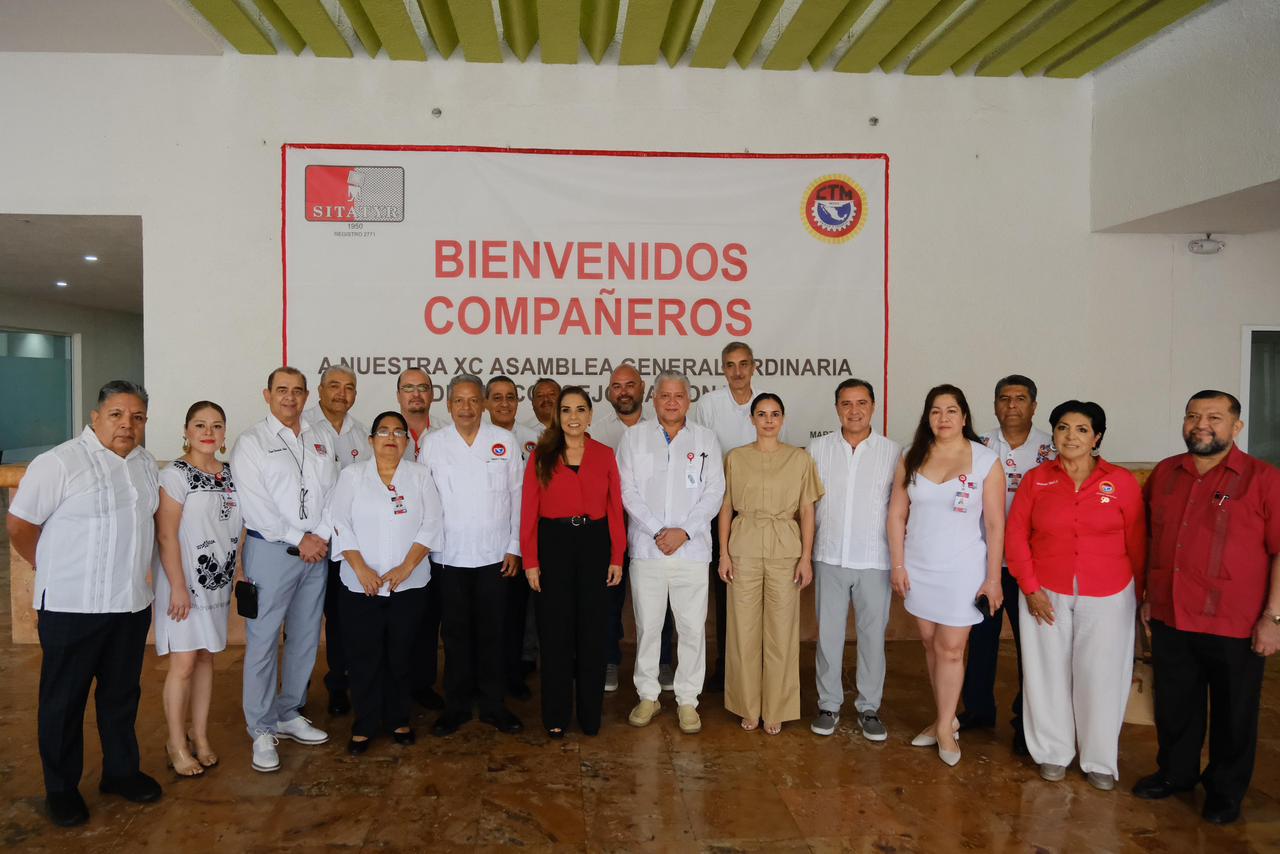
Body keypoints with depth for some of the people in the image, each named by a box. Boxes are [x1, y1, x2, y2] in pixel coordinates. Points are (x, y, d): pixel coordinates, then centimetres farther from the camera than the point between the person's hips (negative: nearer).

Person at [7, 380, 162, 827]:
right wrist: (58, 571, 3)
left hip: (132, 603, 6)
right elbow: (19, 526, -8)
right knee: (64, 700, 10)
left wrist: (130, 572, 14)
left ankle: (121, 771, 33)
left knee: (122, 694, 18)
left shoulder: (146, 464, 6)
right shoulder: (59, 463, -14)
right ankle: (61, 789, 25)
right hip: (72, 607, -6)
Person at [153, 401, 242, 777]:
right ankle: (177, 744, 14)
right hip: (184, 583, -6)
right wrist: (178, 586, -17)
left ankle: (200, 735, 24)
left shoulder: (230, 474, 7)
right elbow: (166, 535, -14)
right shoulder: (175, 475, -11)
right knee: (183, 662, -1)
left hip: (219, 582, 6)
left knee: (206, 658, 12)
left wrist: (240, 574, 10)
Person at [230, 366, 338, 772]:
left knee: (306, 639, 12)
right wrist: (298, 540, -14)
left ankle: (290, 714, 27)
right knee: (263, 642, -1)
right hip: (271, 551, -5)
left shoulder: (319, 440, 13)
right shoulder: (251, 441, -2)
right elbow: (255, 504, -11)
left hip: (317, 551, 5)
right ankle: (263, 730, 11)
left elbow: (333, 491, 8)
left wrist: (322, 536, -6)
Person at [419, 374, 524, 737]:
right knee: (455, 632, 9)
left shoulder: (504, 440, 2)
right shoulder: (433, 442, 3)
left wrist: (514, 547, 1)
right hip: (449, 554, 0)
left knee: (492, 632, 7)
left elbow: (517, 494, 4)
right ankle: (456, 705, 22)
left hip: (495, 554, 0)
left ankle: (493, 704, 20)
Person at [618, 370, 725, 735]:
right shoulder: (635, 437, 6)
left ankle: (687, 700, 18)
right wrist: (657, 531, -10)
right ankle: (648, 695, 24)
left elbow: (714, 492, 1)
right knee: (646, 626, 8)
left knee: (693, 627, 3)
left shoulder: (705, 439, 7)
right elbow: (628, 490, 0)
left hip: (692, 550, 0)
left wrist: (684, 531, -10)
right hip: (646, 549, 0)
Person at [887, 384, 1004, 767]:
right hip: (918, 568, 3)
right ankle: (946, 718, 28)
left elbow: (995, 524, -7)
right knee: (930, 644, 11)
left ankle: (944, 727, 17)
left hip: (962, 570, -3)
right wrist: (897, 564, 0)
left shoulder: (986, 460, -8)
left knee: (951, 649, 0)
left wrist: (993, 578, -8)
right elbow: (897, 514, 4)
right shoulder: (911, 459, 2)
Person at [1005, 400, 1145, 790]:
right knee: (1048, 673, 9)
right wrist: (1030, 588, -6)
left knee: (1101, 676, 7)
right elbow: (1015, 535, -1)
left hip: (1107, 597, -1)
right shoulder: (1036, 479, -1)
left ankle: (1100, 761, 25)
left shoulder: (1122, 481, -4)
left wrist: (1143, 595, 2)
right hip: (1046, 593, 1)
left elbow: (1137, 543, 0)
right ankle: (1053, 753, 27)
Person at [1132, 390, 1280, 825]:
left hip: (1234, 627, -4)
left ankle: (1225, 791, 31)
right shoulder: (1164, 473, 6)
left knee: (1233, 715, 12)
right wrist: (1148, 595, 15)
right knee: (1175, 705, 17)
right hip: (1169, 619, 4)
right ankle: (1175, 772, 37)